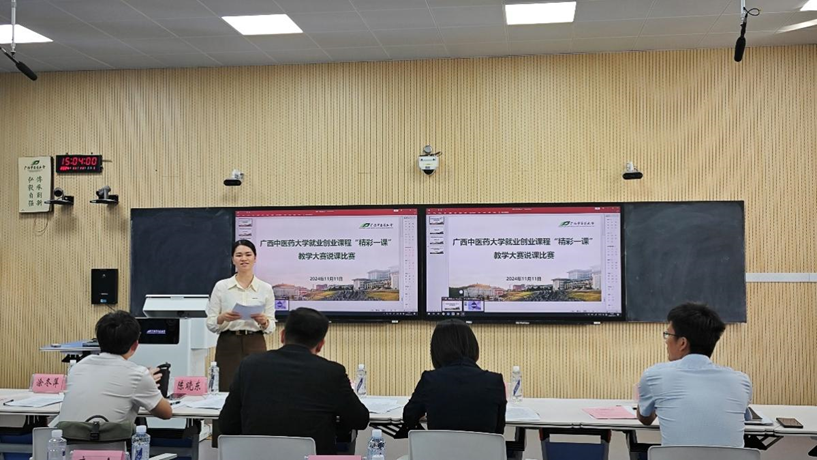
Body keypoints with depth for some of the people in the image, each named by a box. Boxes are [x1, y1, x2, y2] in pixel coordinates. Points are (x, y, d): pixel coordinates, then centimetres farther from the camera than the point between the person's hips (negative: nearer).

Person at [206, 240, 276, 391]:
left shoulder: (266, 288, 3)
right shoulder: (221, 286, 1)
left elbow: (271, 326, 4)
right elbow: (210, 324, 0)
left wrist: (263, 321, -18)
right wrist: (223, 318, -20)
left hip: (255, 347, 1)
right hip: (228, 346, -1)